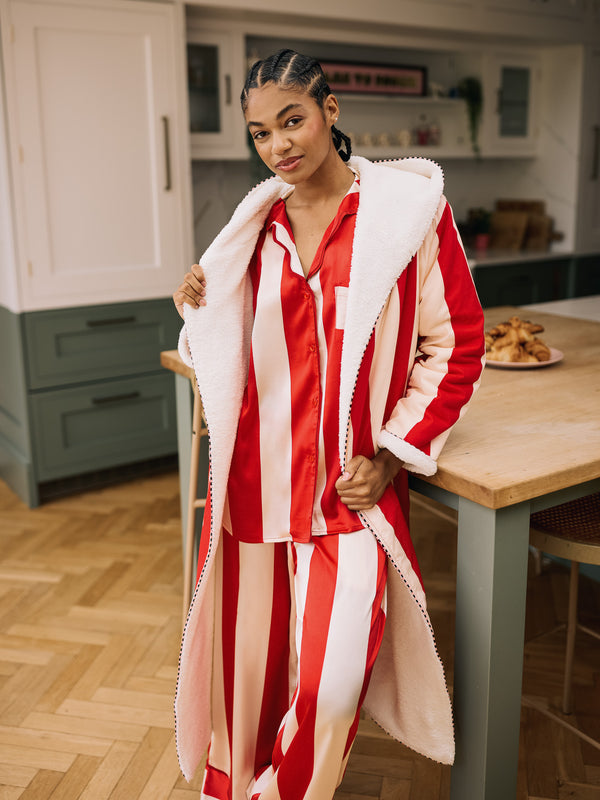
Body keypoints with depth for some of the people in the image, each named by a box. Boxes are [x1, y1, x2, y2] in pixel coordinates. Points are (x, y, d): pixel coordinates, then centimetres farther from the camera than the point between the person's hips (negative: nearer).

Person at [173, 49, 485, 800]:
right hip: (255, 476, 4)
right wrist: (201, 311, -3)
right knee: (246, 664, 11)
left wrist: (390, 458, -6)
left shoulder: (410, 205, -3)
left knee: (328, 679, -7)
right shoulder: (257, 222, 9)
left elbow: (455, 345, -1)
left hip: (350, 484, -3)